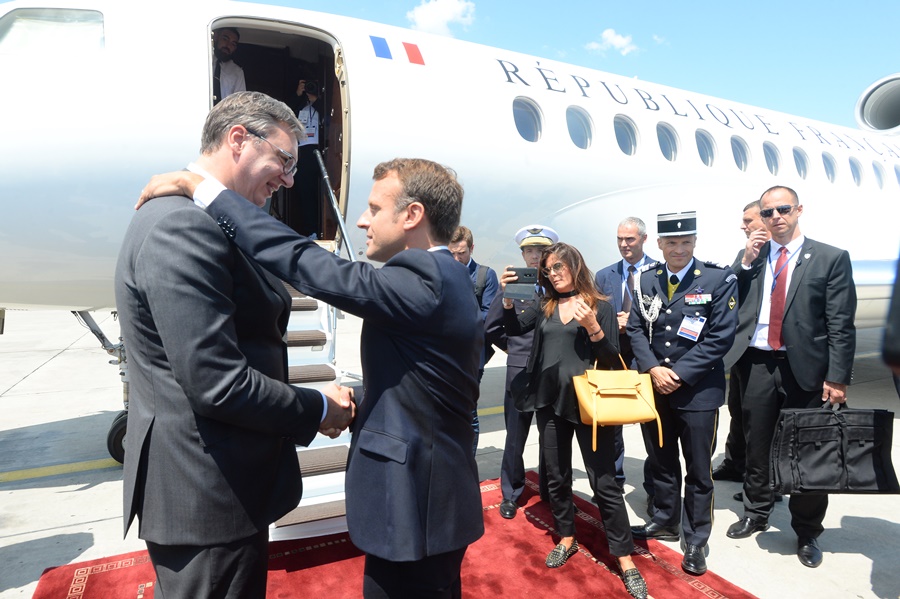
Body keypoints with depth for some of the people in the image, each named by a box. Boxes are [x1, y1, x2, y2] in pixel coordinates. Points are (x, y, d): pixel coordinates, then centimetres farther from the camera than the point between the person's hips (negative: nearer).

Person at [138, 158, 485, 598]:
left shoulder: (424, 280, -23)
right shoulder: (449, 278, 8)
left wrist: (200, 186, -20)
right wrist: (364, 408, 3)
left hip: (415, 511, -9)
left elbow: (307, 264, -27)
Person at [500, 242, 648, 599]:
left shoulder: (600, 307, -4)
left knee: (604, 482, 1)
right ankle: (567, 538, 36)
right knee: (556, 477, 16)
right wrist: (508, 298, -16)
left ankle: (625, 559, 14)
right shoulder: (544, 307, 8)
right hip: (550, 403, 5)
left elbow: (612, 360, -7)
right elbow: (513, 329, -1)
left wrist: (591, 326, -22)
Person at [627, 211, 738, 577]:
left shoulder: (720, 279, -8)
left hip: (698, 390, -3)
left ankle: (696, 540, 28)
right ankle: (665, 522, 39)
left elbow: (720, 337, -13)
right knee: (661, 461, 18)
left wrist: (679, 373, -16)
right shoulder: (646, 279, 4)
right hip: (655, 387, 4)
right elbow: (635, 328, 4)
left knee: (698, 470, 10)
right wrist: (653, 369, -11)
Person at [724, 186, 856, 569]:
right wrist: (746, 263, -8)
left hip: (804, 367, -3)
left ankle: (807, 533, 29)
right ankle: (756, 514, 36)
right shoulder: (751, 259, 6)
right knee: (757, 447, 16)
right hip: (757, 365, 3)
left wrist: (838, 377, -11)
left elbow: (841, 325, -6)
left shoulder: (831, 258, -3)